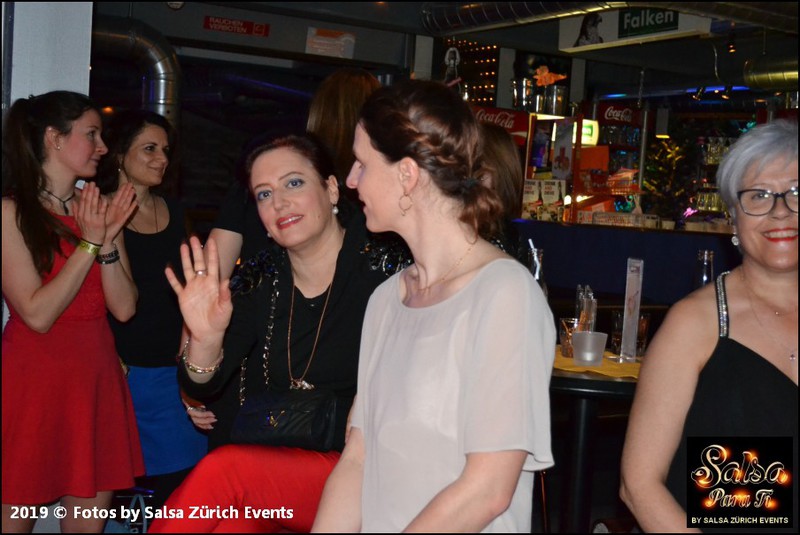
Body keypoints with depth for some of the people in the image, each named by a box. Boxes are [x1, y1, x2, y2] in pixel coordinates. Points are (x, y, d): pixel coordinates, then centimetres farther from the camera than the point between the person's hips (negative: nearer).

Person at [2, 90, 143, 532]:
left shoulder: (99, 209, 8)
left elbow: (124, 308, 1)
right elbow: (37, 313, -15)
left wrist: (108, 240, -12)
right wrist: (89, 244, -15)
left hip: (96, 380, 5)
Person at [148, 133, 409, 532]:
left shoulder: (384, 271, -10)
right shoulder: (260, 279, 2)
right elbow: (201, 389, -3)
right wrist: (206, 339, -22)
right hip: (268, 461, 3)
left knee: (222, 469, -26)